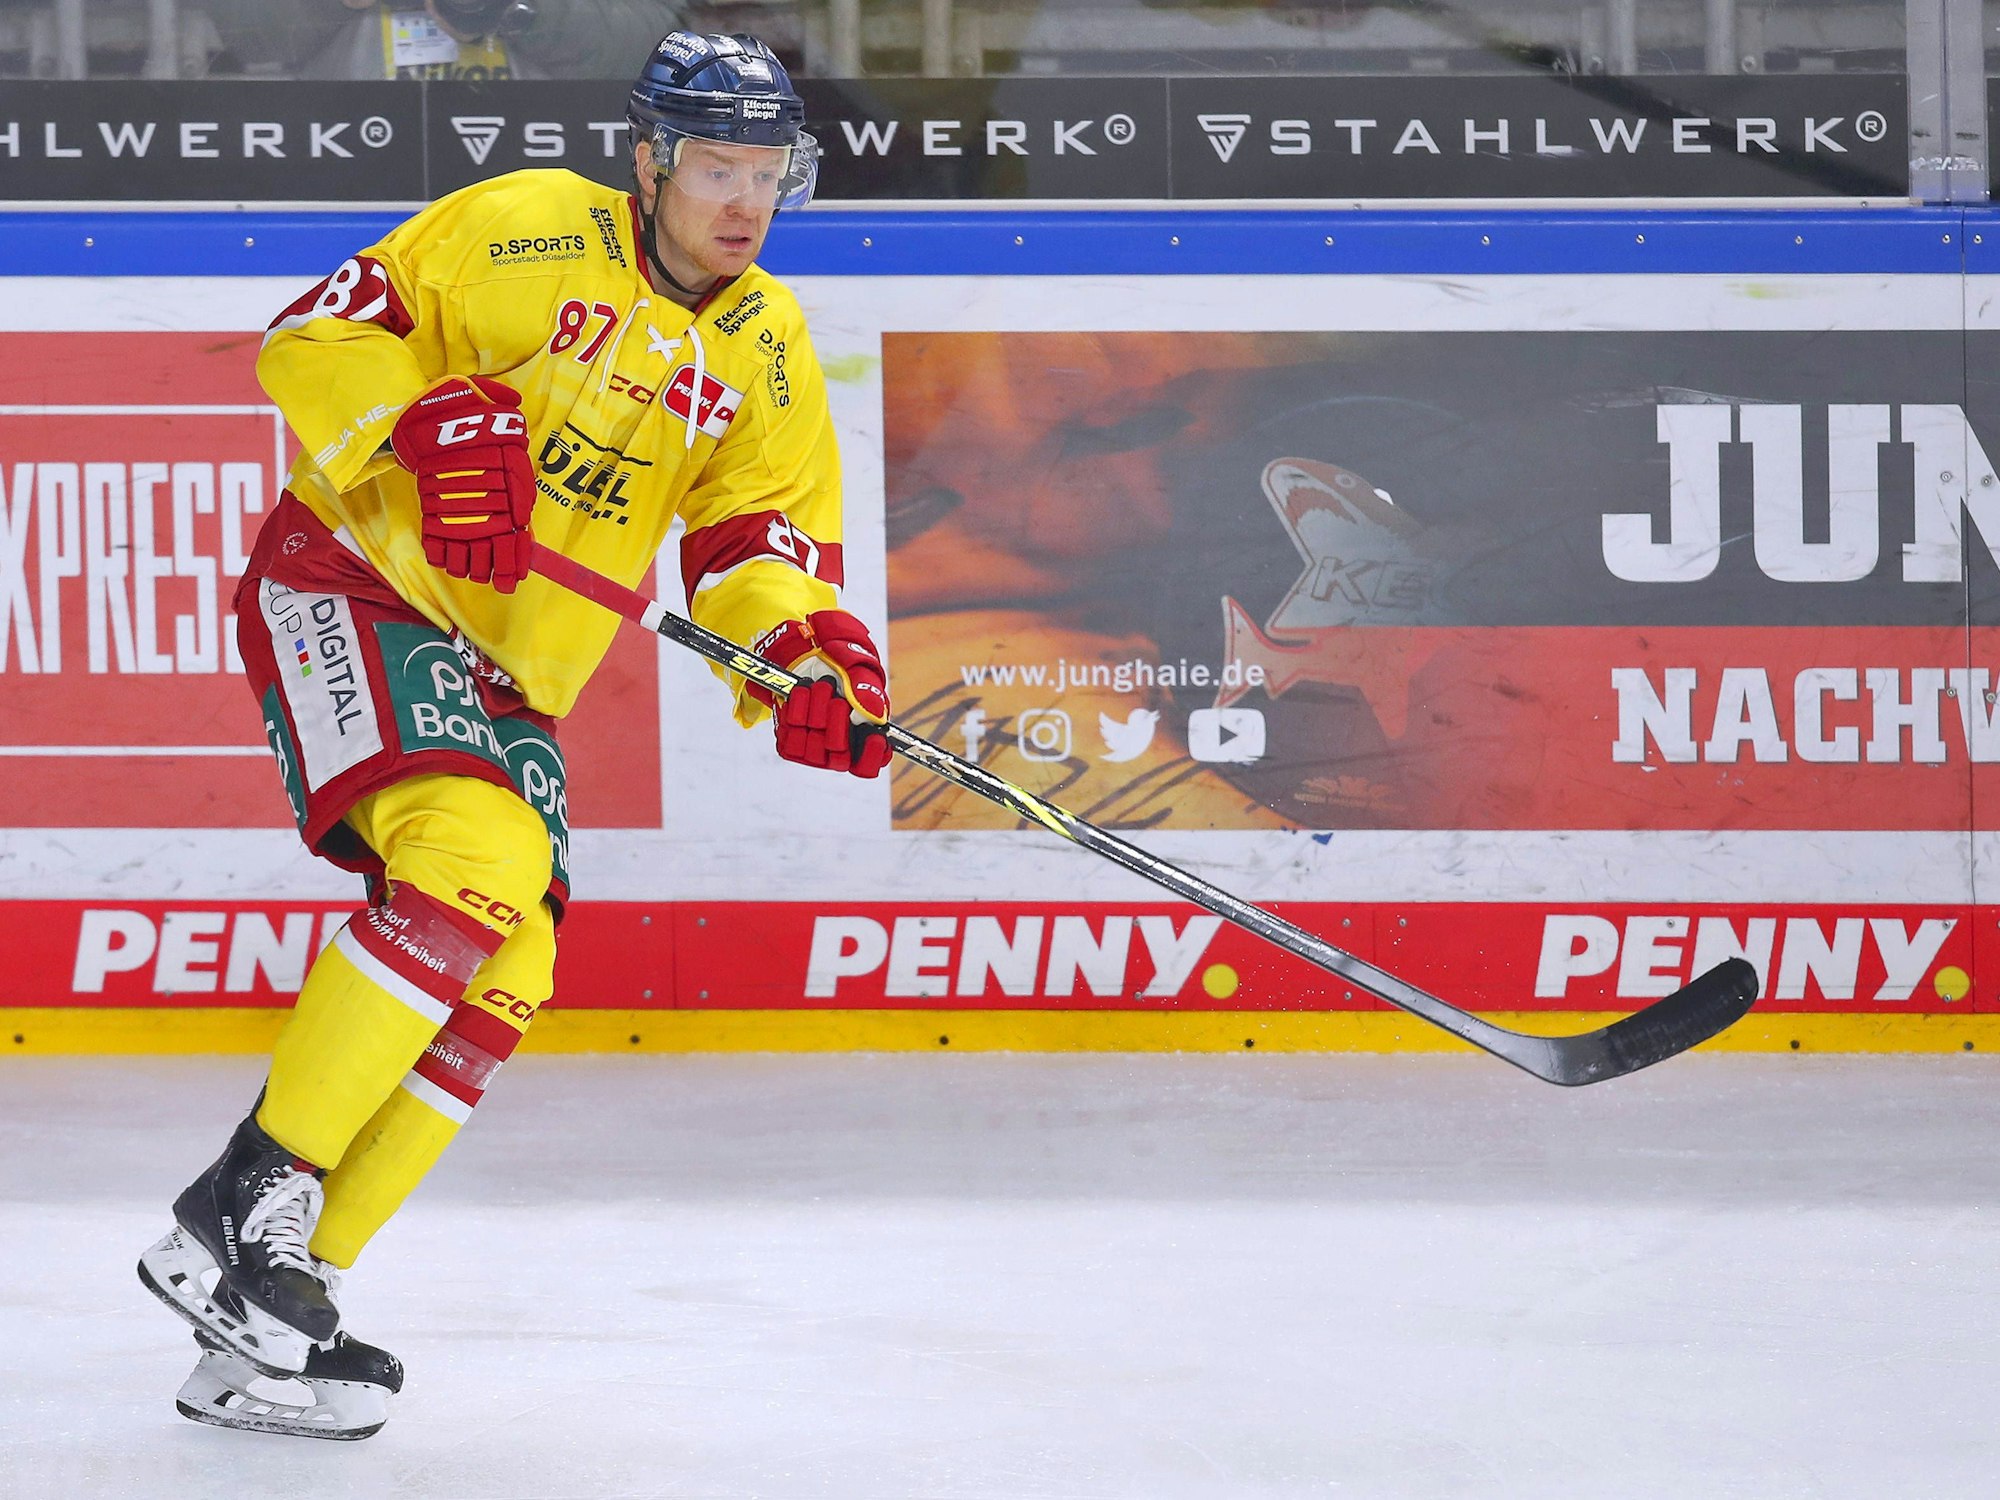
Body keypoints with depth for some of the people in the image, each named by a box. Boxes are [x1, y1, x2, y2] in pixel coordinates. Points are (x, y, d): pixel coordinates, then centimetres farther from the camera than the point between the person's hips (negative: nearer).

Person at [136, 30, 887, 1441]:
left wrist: (811, 656, -15)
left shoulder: (767, 352, 9)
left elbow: (765, 537, 6)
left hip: (507, 676, 7)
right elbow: (315, 336, -10)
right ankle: (241, 1209, -25)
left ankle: (258, 1333, 0)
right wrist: (426, 428, -27)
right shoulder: (527, 233, -10)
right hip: (356, 582, -7)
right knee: (470, 854, -29)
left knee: (504, 976, -3)